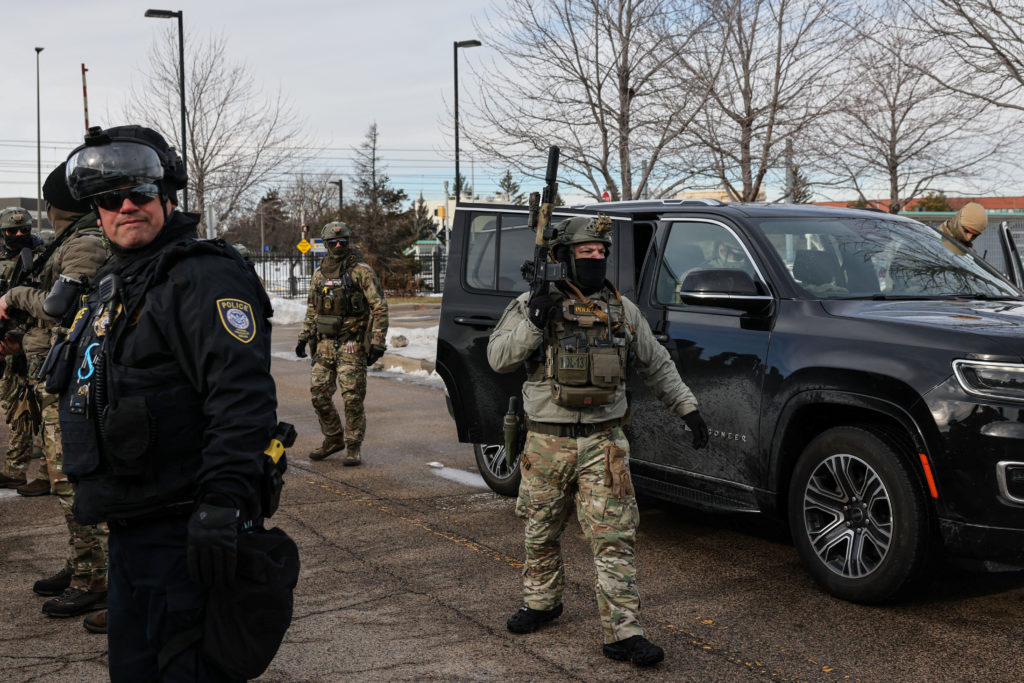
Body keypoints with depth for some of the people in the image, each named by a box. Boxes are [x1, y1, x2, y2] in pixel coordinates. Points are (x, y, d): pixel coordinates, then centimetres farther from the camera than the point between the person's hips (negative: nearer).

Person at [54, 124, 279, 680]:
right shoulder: (110, 283, 16)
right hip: (130, 527, 10)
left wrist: (223, 502, -34)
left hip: (182, 531, -10)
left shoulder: (201, 278, -16)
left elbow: (242, 396, -27)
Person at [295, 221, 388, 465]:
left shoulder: (362, 272, -5)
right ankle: (333, 439, 23)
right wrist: (304, 337, 16)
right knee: (319, 392, 6)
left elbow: (379, 308, -8)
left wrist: (377, 343, -14)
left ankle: (353, 447, 6)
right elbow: (312, 308, 23)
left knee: (352, 397, -5)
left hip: (352, 345, -6)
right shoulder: (319, 274, 13)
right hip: (325, 344, 6)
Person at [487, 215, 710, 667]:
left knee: (614, 538, -4)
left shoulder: (622, 309, 8)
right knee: (541, 532, 14)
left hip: (603, 442, 1)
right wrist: (534, 320, -20)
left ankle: (623, 633, -1)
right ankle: (541, 602, 37)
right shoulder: (532, 304, 0)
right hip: (546, 442, 0)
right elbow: (498, 358, -8)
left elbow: (656, 365, 17)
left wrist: (687, 408, 12)